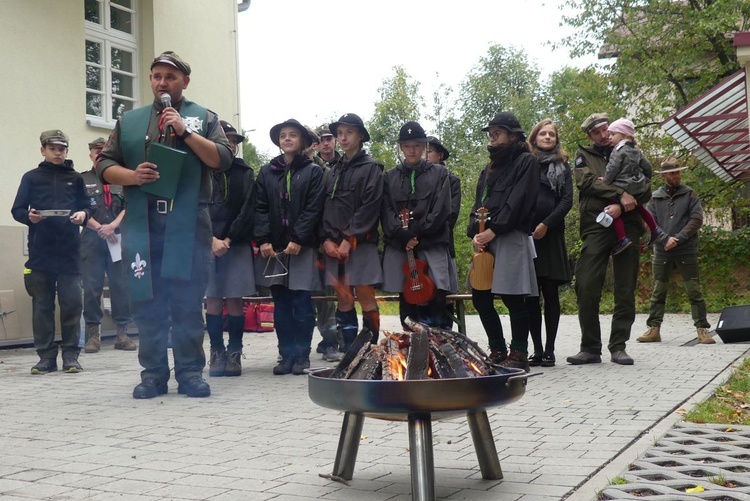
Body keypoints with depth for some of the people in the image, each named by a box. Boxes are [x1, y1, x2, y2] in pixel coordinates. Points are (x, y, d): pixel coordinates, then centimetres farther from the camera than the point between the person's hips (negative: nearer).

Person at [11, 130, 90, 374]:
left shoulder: (75, 178, 12)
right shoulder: (31, 177, 8)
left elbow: (86, 207, 11)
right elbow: (17, 210, 6)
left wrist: (83, 214, -11)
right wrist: (29, 216, -15)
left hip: (69, 252, 0)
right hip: (40, 252, 0)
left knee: (71, 303, -2)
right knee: (42, 306, 3)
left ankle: (70, 355, 6)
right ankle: (46, 356, 10)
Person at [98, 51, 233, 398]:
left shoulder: (204, 118, 12)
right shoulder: (130, 121, 18)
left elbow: (222, 159, 0)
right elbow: (104, 165, 14)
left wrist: (185, 131, -8)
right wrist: (132, 176, -6)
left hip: (188, 224, -2)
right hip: (141, 223, 2)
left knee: (188, 301, -1)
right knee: (146, 301, 2)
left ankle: (190, 372, 7)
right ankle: (153, 373, 9)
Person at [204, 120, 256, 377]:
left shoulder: (245, 173, 8)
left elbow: (247, 211, 1)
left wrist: (228, 240, -8)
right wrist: (212, 240, -12)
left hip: (237, 244, 0)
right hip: (208, 244, 0)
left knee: (234, 299, 0)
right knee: (213, 299, 1)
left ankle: (234, 353, 6)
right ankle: (217, 352, 8)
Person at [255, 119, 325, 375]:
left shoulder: (313, 171, 3)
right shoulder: (267, 172, 11)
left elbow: (313, 209, -5)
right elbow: (260, 208, 7)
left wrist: (298, 239, -13)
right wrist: (263, 239, -6)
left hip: (302, 247, -3)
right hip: (274, 247, 3)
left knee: (301, 302, -3)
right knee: (281, 304, 5)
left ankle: (302, 355, 5)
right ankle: (286, 355, 11)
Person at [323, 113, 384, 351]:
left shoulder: (371, 168, 2)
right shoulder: (333, 172, 19)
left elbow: (369, 208, -9)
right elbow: (325, 209, 13)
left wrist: (349, 239, -14)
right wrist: (327, 240, -2)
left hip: (361, 242, -5)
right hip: (334, 245, 5)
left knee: (365, 296, -6)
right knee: (343, 298, 4)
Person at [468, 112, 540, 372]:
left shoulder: (526, 162, 1)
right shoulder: (490, 168, 23)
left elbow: (518, 202, -10)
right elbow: (479, 202, 16)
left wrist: (493, 230, -15)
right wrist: (475, 232, -2)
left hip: (511, 238, -7)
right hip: (485, 241, 8)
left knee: (512, 297, -8)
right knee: (480, 297, 5)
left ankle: (519, 355, 1)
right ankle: (498, 352, 16)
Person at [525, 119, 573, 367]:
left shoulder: (562, 166, 12)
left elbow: (567, 200, 2)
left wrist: (546, 224, -10)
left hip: (551, 235, 0)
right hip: (526, 235, 1)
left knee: (551, 294, 0)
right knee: (531, 296, 1)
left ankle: (549, 350, 3)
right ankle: (537, 350, 6)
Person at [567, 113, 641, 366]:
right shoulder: (584, 155, 15)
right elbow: (586, 181, -5)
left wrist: (620, 206, -11)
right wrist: (620, 193, -14)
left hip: (626, 225, 2)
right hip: (595, 228, -1)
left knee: (626, 290, 1)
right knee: (587, 287, -9)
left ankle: (618, 346, 9)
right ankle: (590, 347, 0)